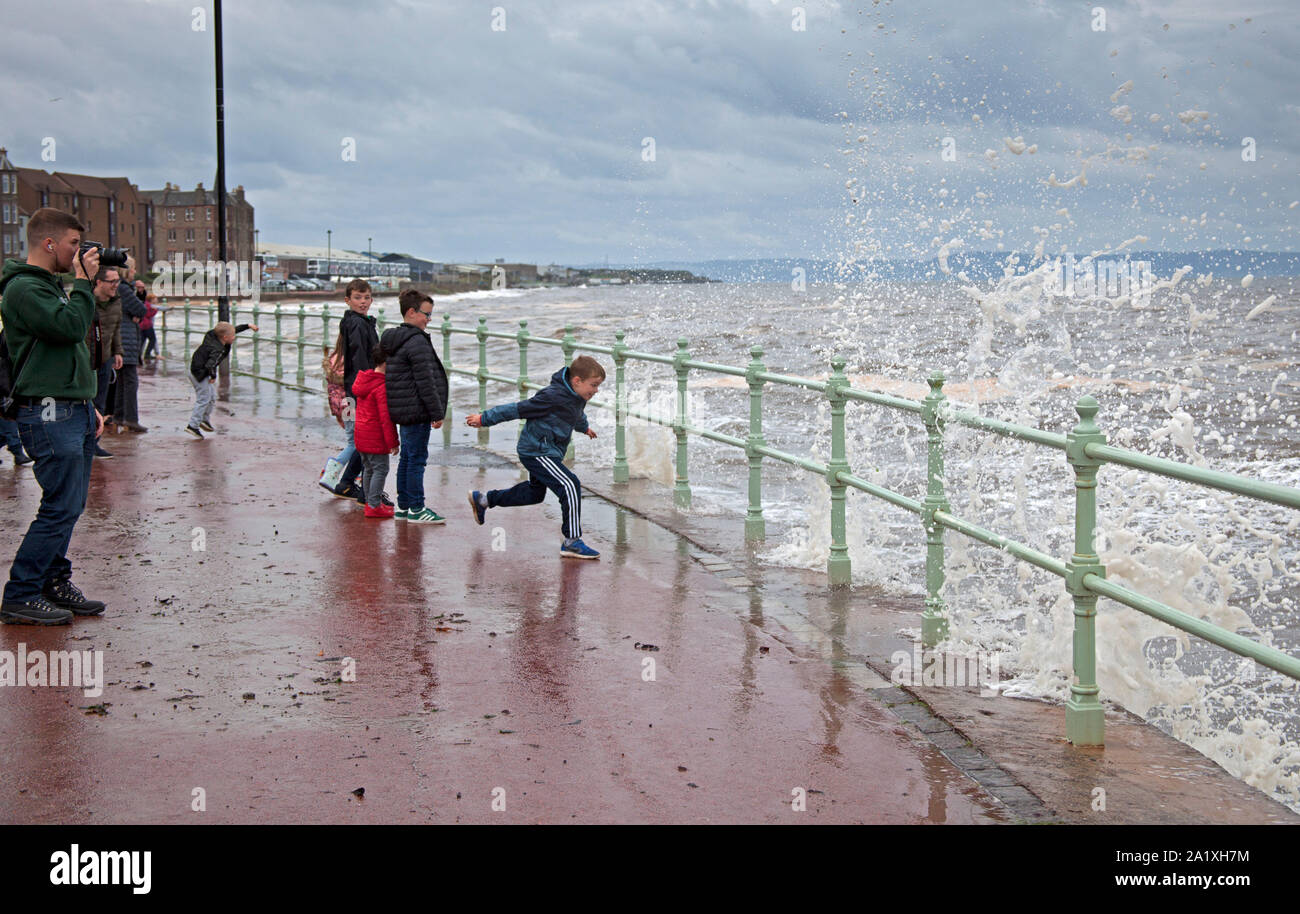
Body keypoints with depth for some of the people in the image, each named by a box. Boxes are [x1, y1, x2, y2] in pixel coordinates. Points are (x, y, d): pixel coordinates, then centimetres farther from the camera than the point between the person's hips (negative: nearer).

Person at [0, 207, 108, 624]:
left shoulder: (51, 286, 20)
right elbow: (71, 326, -23)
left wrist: (88, 406, 23)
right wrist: (83, 281, -10)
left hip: (74, 413, 10)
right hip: (50, 416, -10)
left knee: (70, 506, 11)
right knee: (61, 508, -10)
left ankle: (55, 583, 20)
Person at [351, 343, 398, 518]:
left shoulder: (363, 380, 10)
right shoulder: (383, 386, -20)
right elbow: (386, 418, -21)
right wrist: (392, 442, -16)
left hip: (361, 434, 9)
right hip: (376, 437, -9)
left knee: (368, 468, 18)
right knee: (380, 469, -3)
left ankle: (371, 502, 28)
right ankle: (374, 506, -3)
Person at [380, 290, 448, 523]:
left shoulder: (393, 339, 13)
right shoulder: (417, 342, -17)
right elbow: (425, 382, -19)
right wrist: (437, 412, -13)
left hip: (402, 411, 10)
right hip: (416, 411, -10)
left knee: (407, 457, 16)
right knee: (417, 458, -3)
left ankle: (404, 505, 22)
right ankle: (416, 508, 2)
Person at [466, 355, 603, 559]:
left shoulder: (577, 397, 2)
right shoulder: (554, 397, -26)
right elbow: (518, 409, -20)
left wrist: (584, 428, 50)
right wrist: (484, 419, -13)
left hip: (544, 452, 10)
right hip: (537, 452, -10)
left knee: (534, 493, 26)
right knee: (570, 486, -21)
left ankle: (483, 499, 43)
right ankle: (572, 542, -17)